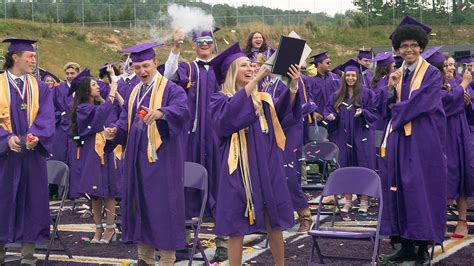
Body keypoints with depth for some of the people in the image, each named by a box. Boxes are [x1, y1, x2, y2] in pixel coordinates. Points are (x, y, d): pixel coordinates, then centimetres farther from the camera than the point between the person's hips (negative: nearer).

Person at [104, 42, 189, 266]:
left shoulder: (170, 89, -6)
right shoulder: (134, 93, 16)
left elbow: (182, 110, -25)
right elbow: (125, 122, 13)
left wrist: (161, 113, -44)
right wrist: (114, 131, -10)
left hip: (161, 158, -7)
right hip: (137, 159, 7)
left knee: (162, 206, -4)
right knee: (140, 204, 10)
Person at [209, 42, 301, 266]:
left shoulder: (263, 99, 13)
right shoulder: (220, 100, -1)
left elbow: (284, 116, -4)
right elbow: (229, 115, -24)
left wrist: (292, 88, -20)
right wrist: (254, 81, -29)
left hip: (267, 170, 4)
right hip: (239, 172, -4)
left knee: (274, 224, 8)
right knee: (236, 228, 0)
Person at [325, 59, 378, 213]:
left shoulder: (366, 93, 0)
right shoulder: (337, 96, 10)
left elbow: (374, 112, -2)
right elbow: (328, 110, 13)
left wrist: (362, 112, -20)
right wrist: (330, 116, -9)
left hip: (361, 136, -3)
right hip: (343, 136, 3)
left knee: (363, 168, -3)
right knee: (345, 167, 3)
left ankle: (364, 201, 6)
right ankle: (347, 201, 11)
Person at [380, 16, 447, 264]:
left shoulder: (432, 74, -3)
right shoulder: (397, 74, 14)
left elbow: (421, 103, -14)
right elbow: (391, 107, 12)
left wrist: (398, 112, -4)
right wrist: (391, 89, -5)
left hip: (423, 139, -5)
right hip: (399, 138, 6)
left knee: (421, 188, -5)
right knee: (399, 188, 4)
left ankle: (423, 246, 1)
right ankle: (407, 245, 10)